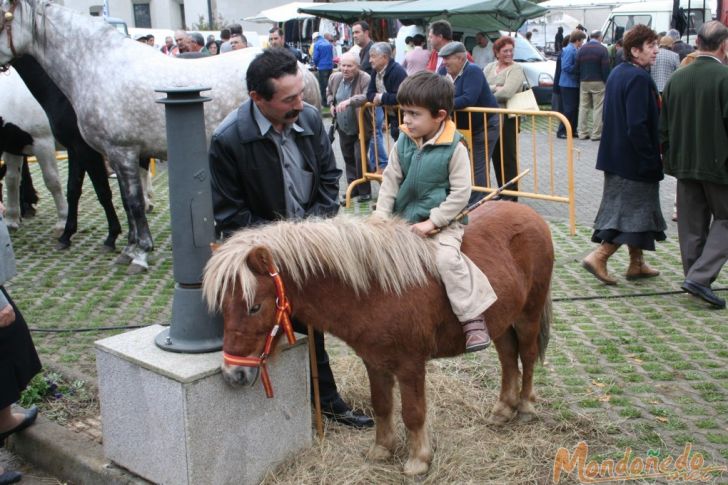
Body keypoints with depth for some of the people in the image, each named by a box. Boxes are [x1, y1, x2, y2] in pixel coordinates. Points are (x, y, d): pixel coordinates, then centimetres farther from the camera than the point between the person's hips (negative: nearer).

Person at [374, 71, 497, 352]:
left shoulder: (454, 148, -13)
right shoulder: (403, 143, 1)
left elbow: (461, 193, -13)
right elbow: (390, 181, 5)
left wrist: (432, 222, -18)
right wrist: (381, 216, -7)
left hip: (442, 221, -6)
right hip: (403, 218, 6)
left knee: (447, 258, -29)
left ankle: (474, 319, -19)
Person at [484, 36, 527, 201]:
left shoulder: (516, 69, -6)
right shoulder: (490, 67, 13)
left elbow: (507, 92, -19)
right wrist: (495, 88, -14)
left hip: (508, 118, -6)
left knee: (508, 156, -2)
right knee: (496, 156, 11)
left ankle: (511, 194, 5)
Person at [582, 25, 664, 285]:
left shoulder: (618, 73, 9)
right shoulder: (639, 78, -20)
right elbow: (637, 125, -26)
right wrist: (652, 159, -18)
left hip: (616, 155, 10)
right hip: (635, 160, -10)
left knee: (629, 210, 17)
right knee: (632, 211, 0)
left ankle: (636, 264, 27)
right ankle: (598, 257, -3)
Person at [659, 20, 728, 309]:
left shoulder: (677, 78, 3)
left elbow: (663, 126, 8)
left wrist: (670, 160, 16)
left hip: (685, 164, 5)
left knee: (691, 224, 13)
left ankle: (694, 280, 21)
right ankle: (700, 277, -5)